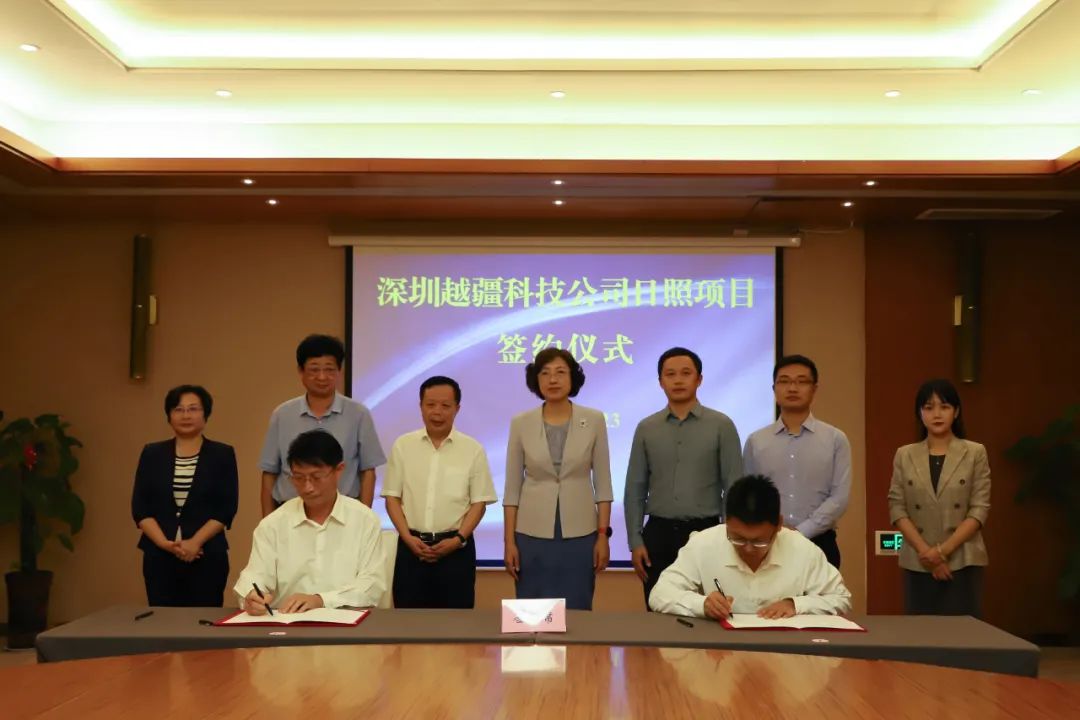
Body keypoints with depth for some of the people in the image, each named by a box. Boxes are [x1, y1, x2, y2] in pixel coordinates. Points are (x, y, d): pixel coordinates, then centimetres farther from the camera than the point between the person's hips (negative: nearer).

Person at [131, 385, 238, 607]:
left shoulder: (222, 454, 3)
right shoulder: (152, 454, 9)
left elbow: (226, 508, -3)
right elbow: (140, 507, 4)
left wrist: (195, 542, -14)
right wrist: (165, 543, -10)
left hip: (207, 555, -2)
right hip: (159, 555, 2)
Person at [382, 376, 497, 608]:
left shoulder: (473, 450, 0)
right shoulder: (403, 445, 4)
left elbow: (479, 502, 1)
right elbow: (392, 497, 5)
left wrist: (458, 539, -10)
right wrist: (407, 537, -7)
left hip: (455, 547, -1)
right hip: (412, 545, 1)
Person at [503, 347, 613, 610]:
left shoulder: (594, 420, -1)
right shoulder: (521, 423, -1)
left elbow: (602, 483, 1)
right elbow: (512, 487, 2)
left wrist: (603, 535, -4)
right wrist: (509, 541, -2)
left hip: (580, 533, 0)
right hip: (533, 533, 0)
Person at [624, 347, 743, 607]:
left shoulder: (721, 425, -1)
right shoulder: (646, 428, 6)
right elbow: (635, 489, 7)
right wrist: (635, 541, 1)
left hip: (705, 532, -2)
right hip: (659, 534, 2)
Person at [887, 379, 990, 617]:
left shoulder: (975, 453, 2)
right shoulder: (904, 456, 7)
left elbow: (979, 509, -4)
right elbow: (897, 508, 2)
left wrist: (944, 550, -13)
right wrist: (925, 551, -10)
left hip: (963, 561, -2)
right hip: (917, 563, 2)